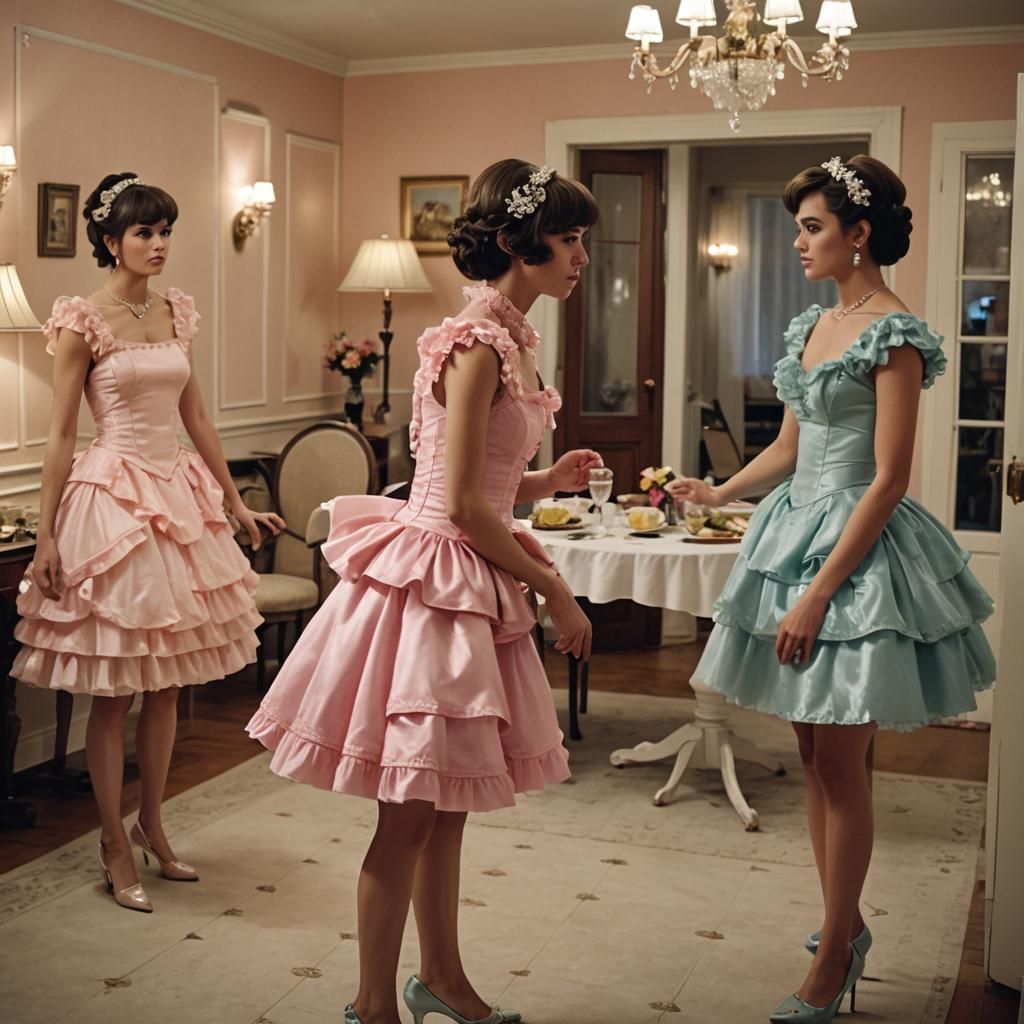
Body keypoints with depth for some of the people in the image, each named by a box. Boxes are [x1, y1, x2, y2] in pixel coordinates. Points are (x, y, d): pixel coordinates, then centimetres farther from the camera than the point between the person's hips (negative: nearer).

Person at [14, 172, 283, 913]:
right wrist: (46, 533, -9)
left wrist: (235, 502, 17)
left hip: (178, 494, 6)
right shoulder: (82, 320, -7)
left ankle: (152, 828, 27)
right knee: (115, 691, 1)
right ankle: (115, 849, 14)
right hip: (113, 497, -6)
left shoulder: (178, 313, 10)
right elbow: (62, 434, -7)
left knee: (168, 683, 11)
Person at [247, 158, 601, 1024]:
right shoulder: (477, 344, -18)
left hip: (470, 586, 9)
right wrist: (554, 589, -12)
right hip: (433, 583, -9)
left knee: (448, 802, 19)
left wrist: (548, 480, 5)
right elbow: (464, 507, -20)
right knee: (409, 814, 2)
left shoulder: (510, 339, 11)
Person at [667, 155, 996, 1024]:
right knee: (814, 755, 14)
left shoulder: (894, 334, -13)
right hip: (797, 527, 8)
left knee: (841, 766, 0)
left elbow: (889, 479, -17)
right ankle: (847, 923, 30)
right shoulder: (812, 326, 12)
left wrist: (819, 592, -19)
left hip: (857, 548, -8)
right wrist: (719, 493, 6)